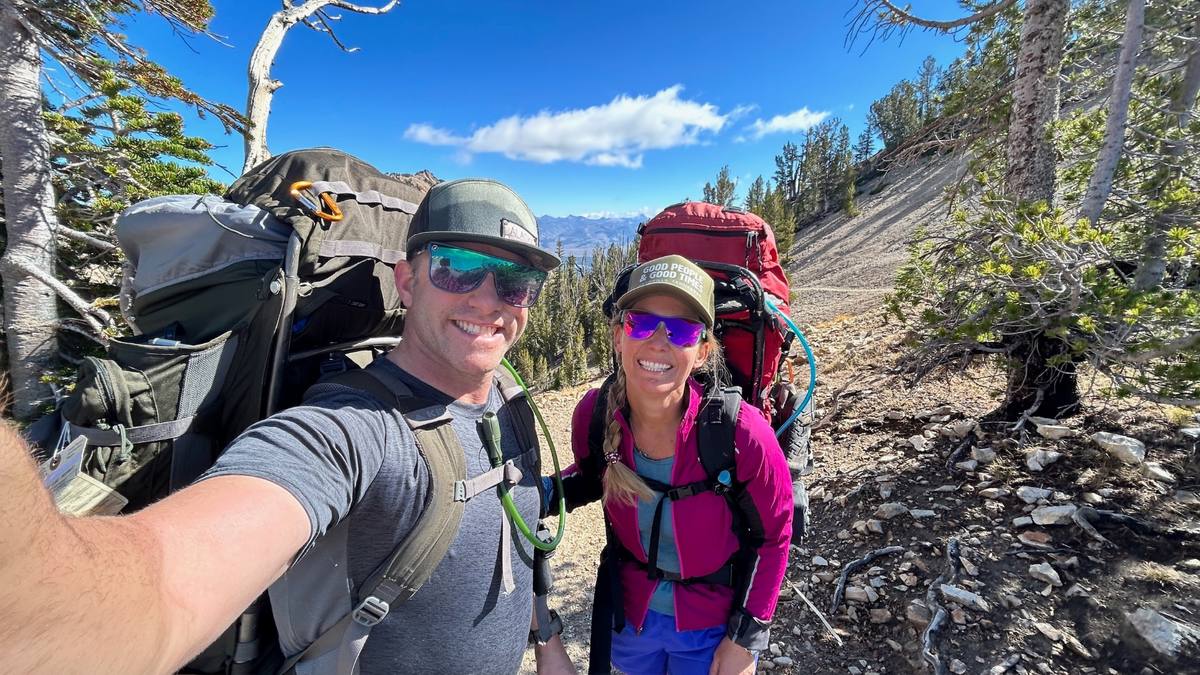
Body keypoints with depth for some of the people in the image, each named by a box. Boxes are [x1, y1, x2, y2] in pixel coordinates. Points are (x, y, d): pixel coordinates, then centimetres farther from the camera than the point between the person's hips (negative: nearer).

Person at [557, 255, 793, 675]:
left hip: (715, 627, -3)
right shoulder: (594, 414, -22)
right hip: (629, 614, 3)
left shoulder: (742, 433, -30)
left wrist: (744, 639, -8)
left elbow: (773, 537, -12)